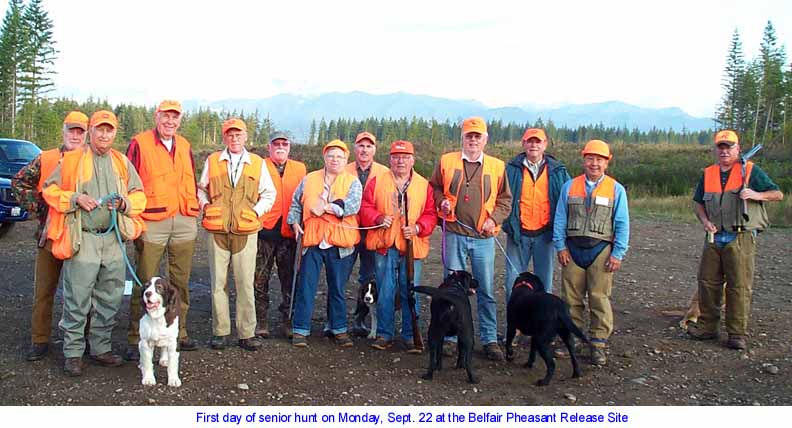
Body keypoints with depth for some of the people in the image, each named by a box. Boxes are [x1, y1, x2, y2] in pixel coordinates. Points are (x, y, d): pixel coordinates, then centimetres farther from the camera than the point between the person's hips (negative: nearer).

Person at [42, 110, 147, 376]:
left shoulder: (123, 163, 14)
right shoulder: (71, 160, 5)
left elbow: (139, 195, 13)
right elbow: (50, 190, 4)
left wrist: (123, 202, -8)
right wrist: (75, 198, -12)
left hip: (114, 238, 4)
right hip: (83, 238, -4)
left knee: (110, 298, 9)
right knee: (77, 299, -4)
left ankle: (101, 347, 23)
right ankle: (73, 353, 9)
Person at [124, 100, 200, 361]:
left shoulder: (184, 146, 15)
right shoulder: (140, 144, -2)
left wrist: (193, 209, 16)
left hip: (184, 222, 5)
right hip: (152, 222, -5)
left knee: (181, 281, 12)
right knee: (145, 282, -2)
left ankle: (179, 333, 23)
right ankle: (135, 339, 7)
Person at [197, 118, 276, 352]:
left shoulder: (258, 163, 9)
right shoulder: (212, 161, 10)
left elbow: (269, 193, 14)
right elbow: (201, 189, 20)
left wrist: (256, 212, 2)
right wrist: (205, 206, 4)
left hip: (246, 231, -1)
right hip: (217, 230, 1)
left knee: (245, 283, -1)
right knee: (218, 282, 3)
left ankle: (246, 333, 7)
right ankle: (220, 332, 13)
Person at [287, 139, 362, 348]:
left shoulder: (352, 182, 3)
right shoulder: (309, 179, 11)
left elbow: (353, 205, -14)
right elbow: (296, 203, 17)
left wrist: (326, 207, -18)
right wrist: (295, 222, 2)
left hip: (340, 244, -1)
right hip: (312, 241, 1)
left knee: (337, 289, 10)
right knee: (306, 287, 2)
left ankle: (339, 329, 21)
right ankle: (300, 330, 10)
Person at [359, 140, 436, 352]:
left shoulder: (424, 185, 8)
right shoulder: (376, 182, 8)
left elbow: (431, 214, 4)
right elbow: (365, 208, 4)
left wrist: (417, 227, -13)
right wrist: (379, 218, -14)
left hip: (412, 247, 0)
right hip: (384, 246, 0)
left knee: (410, 293, 4)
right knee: (384, 292, 5)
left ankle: (410, 336, 14)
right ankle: (384, 334, 16)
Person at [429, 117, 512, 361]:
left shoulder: (497, 166, 5)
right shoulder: (446, 161, 5)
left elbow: (505, 199, 10)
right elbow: (435, 188, 15)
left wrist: (494, 218, -5)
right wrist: (442, 202, -5)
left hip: (484, 237, 0)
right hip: (454, 234, 0)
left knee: (486, 290, 4)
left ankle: (490, 339, 14)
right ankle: (450, 336, 19)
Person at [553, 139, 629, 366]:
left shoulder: (616, 189, 5)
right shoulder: (569, 186, 9)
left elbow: (622, 225, 2)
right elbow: (560, 218, 8)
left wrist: (618, 254, -4)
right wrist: (560, 246, 1)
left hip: (601, 250, -2)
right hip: (573, 249, 2)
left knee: (600, 299, -2)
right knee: (571, 298, 6)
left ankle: (598, 343, 6)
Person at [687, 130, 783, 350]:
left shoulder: (750, 171, 0)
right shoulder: (708, 174, 12)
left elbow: (778, 194, -1)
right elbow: (698, 203, 18)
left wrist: (757, 194, -20)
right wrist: (704, 220, -1)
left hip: (741, 238, -4)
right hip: (714, 238, 5)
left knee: (739, 286, -4)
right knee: (707, 282, 7)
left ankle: (738, 334, 4)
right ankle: (708, 327, 19)